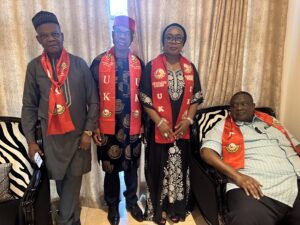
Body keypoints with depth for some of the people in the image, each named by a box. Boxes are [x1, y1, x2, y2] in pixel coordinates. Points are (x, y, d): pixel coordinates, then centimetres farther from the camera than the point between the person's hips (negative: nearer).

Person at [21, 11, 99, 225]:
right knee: (60, 179, 12)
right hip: (51, 136, 1)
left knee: (73, 178, 5)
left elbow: (93, 101, -1)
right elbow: (29, 106, 4)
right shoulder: (34, 67, 1)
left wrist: (88, 131, -6)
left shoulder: (79, 63, -2)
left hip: (78, 134, -1)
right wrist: (31, 140, -1)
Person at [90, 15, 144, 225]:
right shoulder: (99, 62, -4)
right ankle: (113, 205, 35)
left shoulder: (139, 64, 3)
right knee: (111, 168, 13)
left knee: (132, 166, 16)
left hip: (132, 126, 2)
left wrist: (143, 122, 6)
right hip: (108, 127, -1)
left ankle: (132, 201, 39)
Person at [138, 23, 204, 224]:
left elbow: (196, 97, 6)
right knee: (159, 169, 7)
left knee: (180, 168, 13)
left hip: (183, 128, 3)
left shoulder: (190, 68, 4)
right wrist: (160, 122, -15)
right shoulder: (152, 67, -6)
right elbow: (145, 99, -8)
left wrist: (188, 120, -8)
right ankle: (159, 208, 29)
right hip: (159, 128, -3)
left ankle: (176, 207, 33)